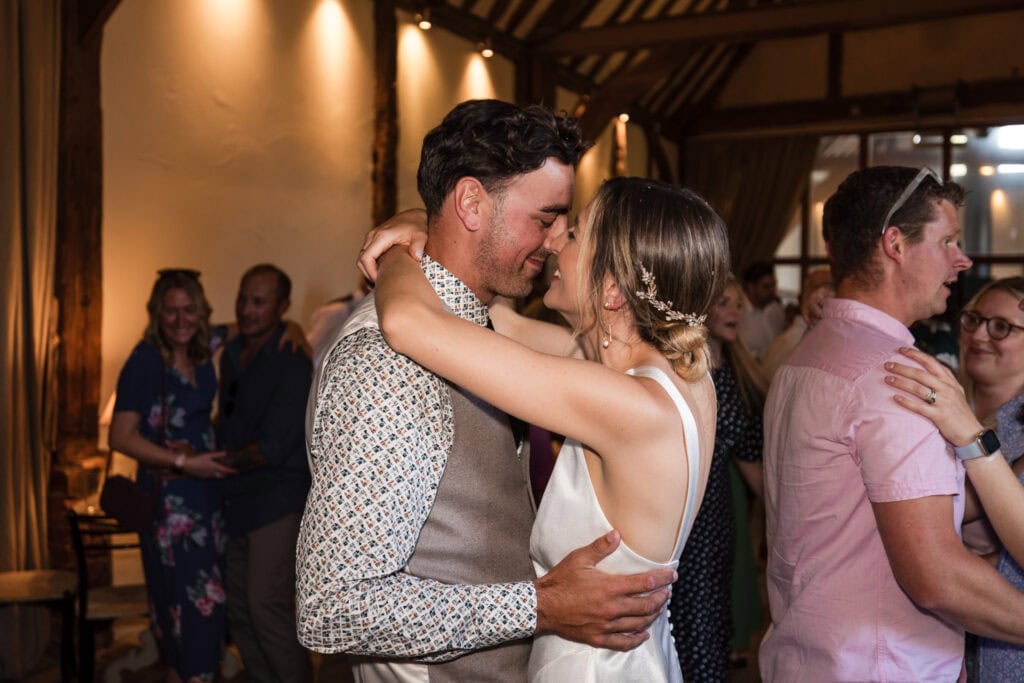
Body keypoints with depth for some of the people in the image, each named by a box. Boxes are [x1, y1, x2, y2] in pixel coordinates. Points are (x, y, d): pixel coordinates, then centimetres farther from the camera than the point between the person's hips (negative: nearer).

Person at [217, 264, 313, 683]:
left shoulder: (292, 365, -14)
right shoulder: (230, 354, 10)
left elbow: (271, 450, -18)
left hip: (276, 500, -7)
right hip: (234, 499, 7)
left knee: (267, 608, -9)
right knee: (238, 610, 11)